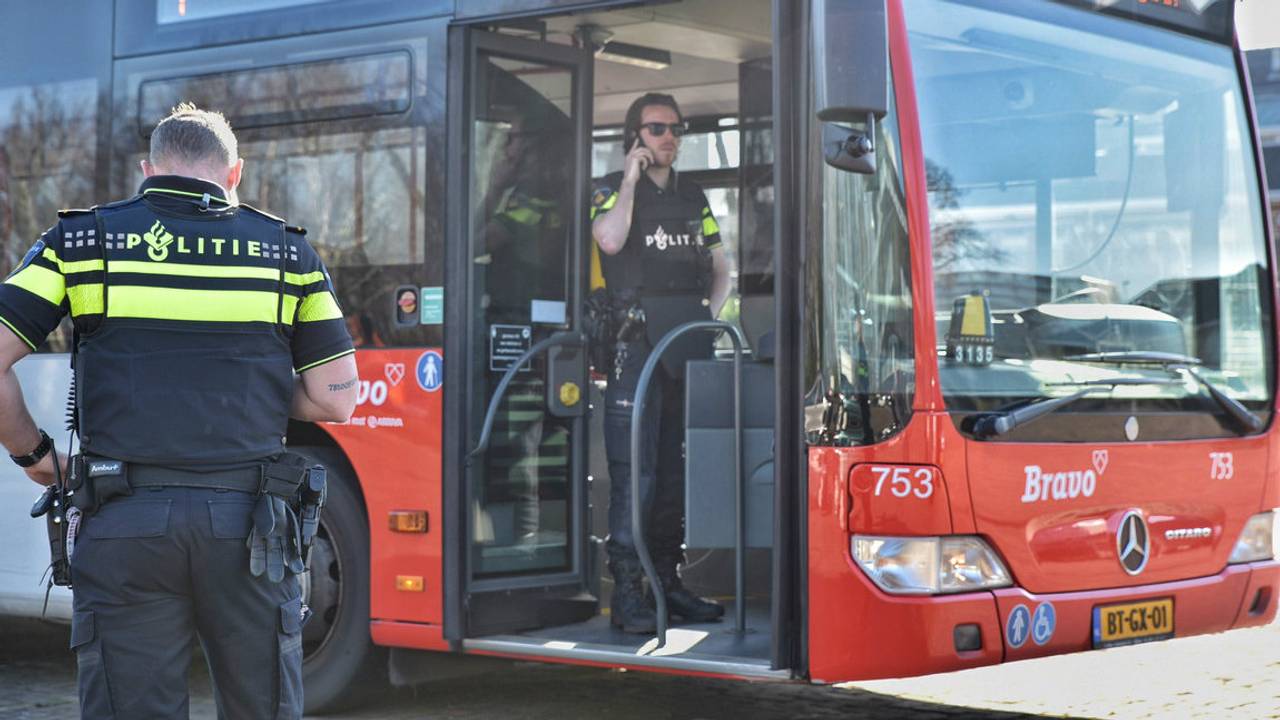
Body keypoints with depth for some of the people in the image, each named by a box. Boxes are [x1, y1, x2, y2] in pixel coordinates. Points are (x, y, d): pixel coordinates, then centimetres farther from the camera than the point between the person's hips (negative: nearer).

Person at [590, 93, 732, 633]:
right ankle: (627, 590, -11)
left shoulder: (693, 197, 21)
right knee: (635, 466, -11)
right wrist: (632, 178, -8)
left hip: (689, 343, 6)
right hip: (637, 339, -6)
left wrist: (710, 312, 8)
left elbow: (719, 267, 25)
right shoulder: (613, 191, 5)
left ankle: (667, 578, 15)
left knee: (682, 464, 8)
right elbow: (610, 240, -17)